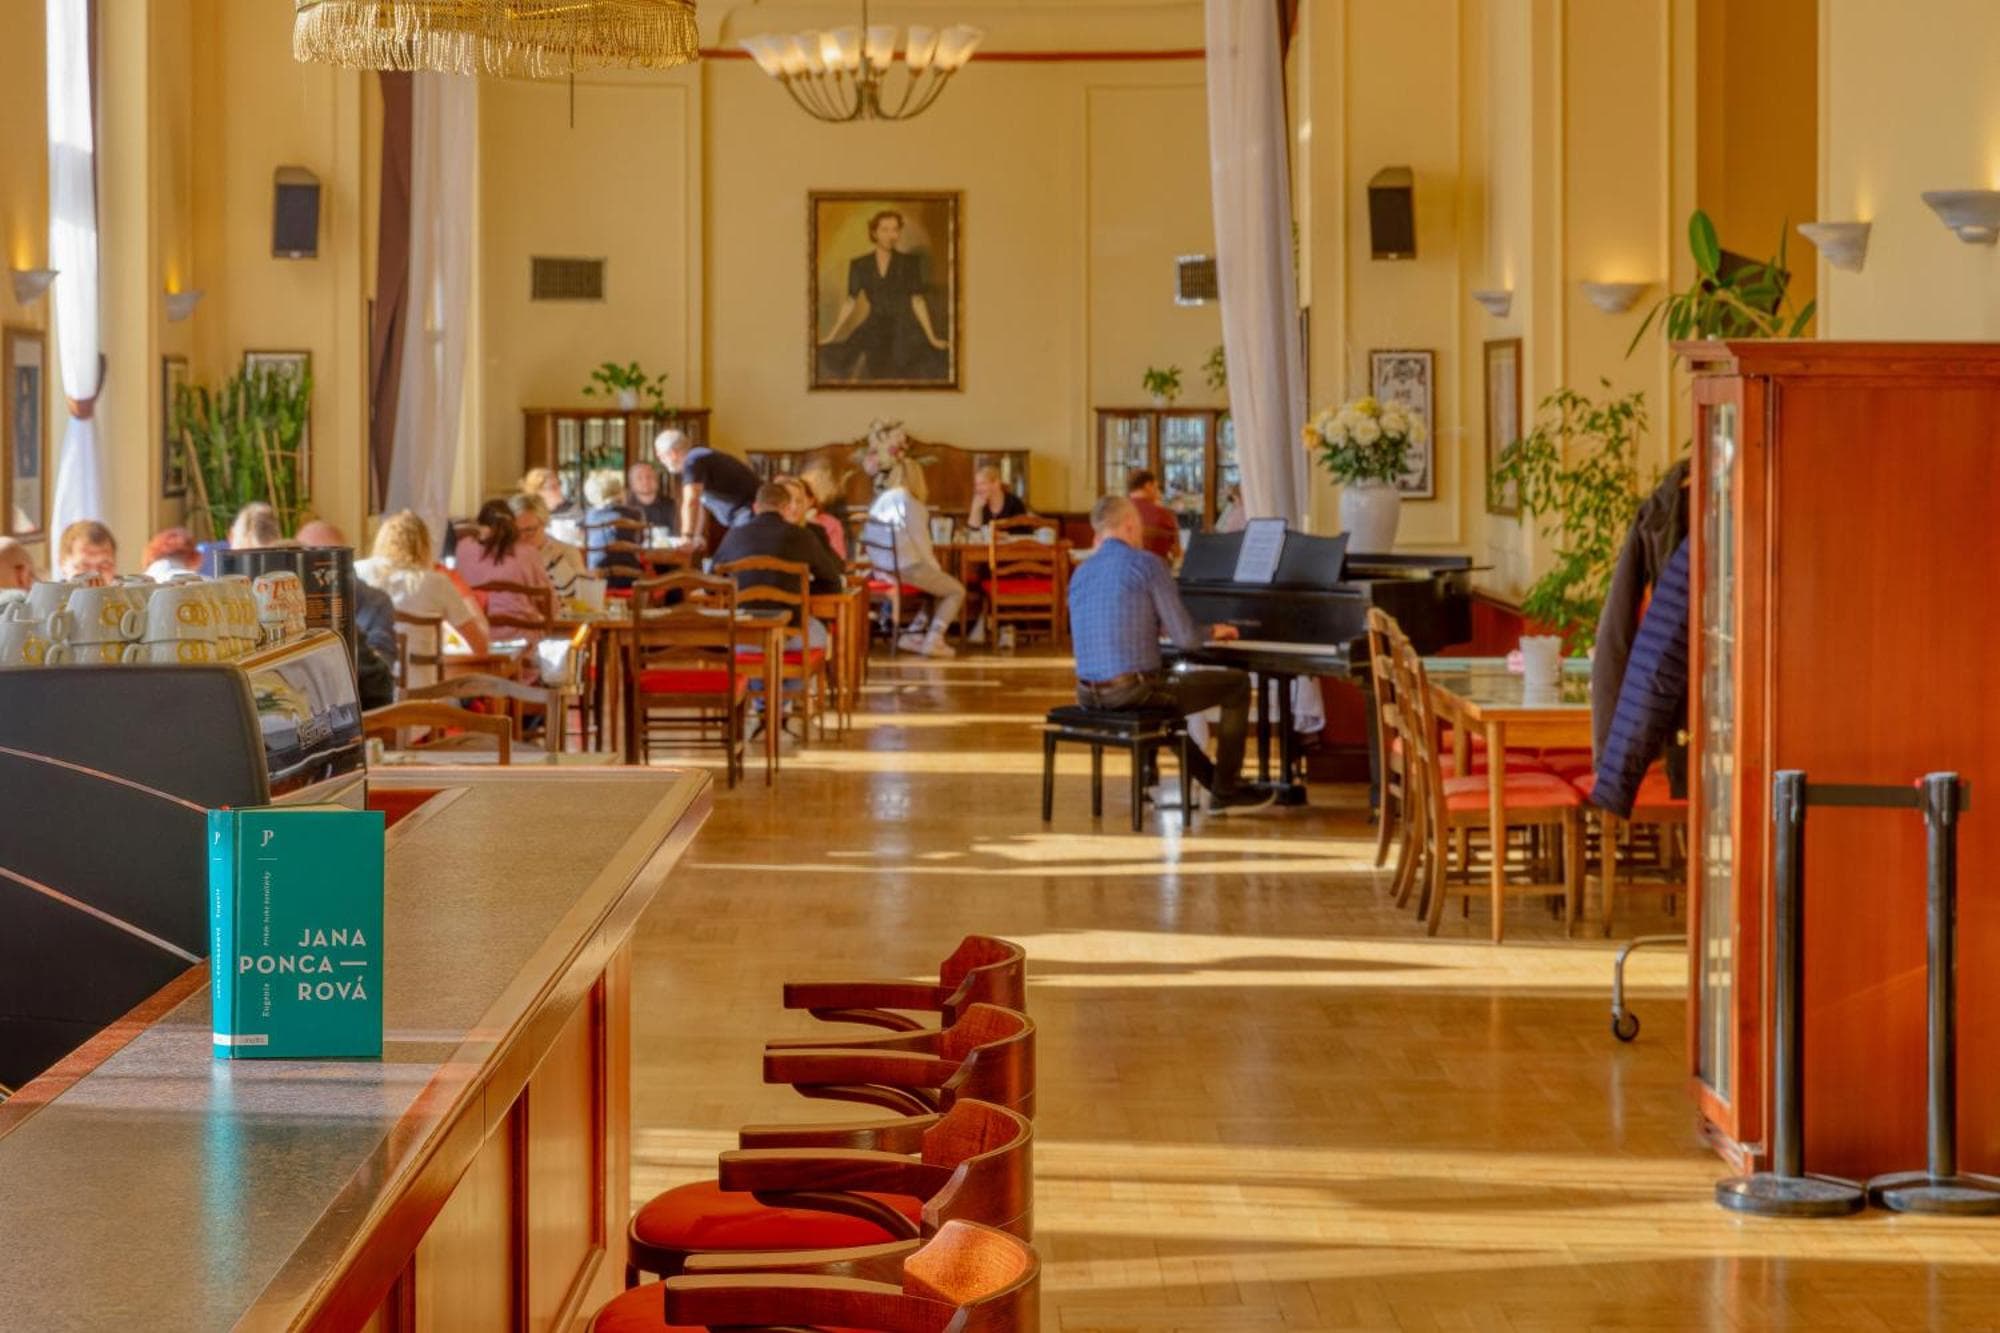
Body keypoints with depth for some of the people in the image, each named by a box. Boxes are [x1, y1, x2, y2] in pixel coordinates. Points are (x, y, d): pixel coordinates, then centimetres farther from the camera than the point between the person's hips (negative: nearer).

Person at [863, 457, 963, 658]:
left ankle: (913, 635, 21)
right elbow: (921, 544, -13)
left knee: (938, 584, 28)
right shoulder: (912, 505, -15)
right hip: (908, 571, -8)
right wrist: (935, 567, 5)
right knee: (957, 590, 9)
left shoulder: (880, 501, 7)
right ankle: (933, 640, 2)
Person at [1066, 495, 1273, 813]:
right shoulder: (1146, 564, -9)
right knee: (1238, 684, 11)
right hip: (1133, 690, -7)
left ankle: (1212, 780, 41)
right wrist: (1213, 632, 12)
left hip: (1089, 694, 7)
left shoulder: (1080, 573, 10)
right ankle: (1226, 792, 17)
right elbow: (1186, 637, -11)